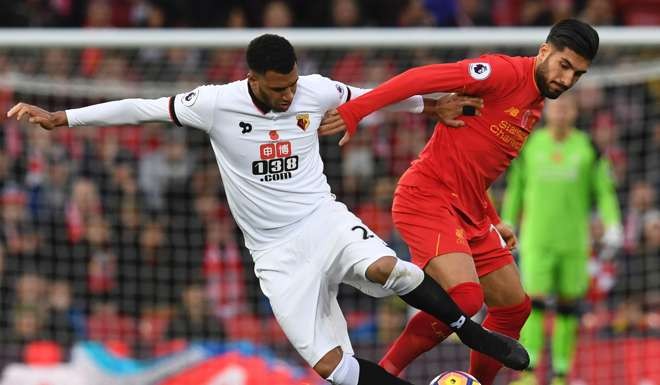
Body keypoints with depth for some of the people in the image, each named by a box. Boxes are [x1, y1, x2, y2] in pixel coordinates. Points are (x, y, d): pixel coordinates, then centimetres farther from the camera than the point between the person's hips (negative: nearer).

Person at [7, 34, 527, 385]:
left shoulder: (315, 91, -6)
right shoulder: (217, 104, -12)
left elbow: (372, 97, 12)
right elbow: (141, 109, -6)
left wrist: (433, 107, 17)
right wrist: (59, 118, -9)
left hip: (324, 221, 0)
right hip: (277, 251, 0)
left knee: (384, 269, -34)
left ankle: (470, 331, -14)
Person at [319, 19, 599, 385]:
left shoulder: (535, 106, 16)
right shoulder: (505, 72, -14)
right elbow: (422, 77, -23)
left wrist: (493, 220, 21)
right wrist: (354, 110, -30)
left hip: (470, 213, 10)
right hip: (427, 200, -10)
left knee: (514, 307, 11)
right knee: (466, 297, -27)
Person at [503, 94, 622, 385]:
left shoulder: (588, 148, 3)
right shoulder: (530, 145, 5)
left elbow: (604, 191, 7)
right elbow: (514, 188, 14)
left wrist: (612, 227, -3)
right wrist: (506, 227, 14)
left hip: (573, 239, 1)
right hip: (536, 238, -1)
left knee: (568, 306, 4)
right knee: (534, 302, -13)